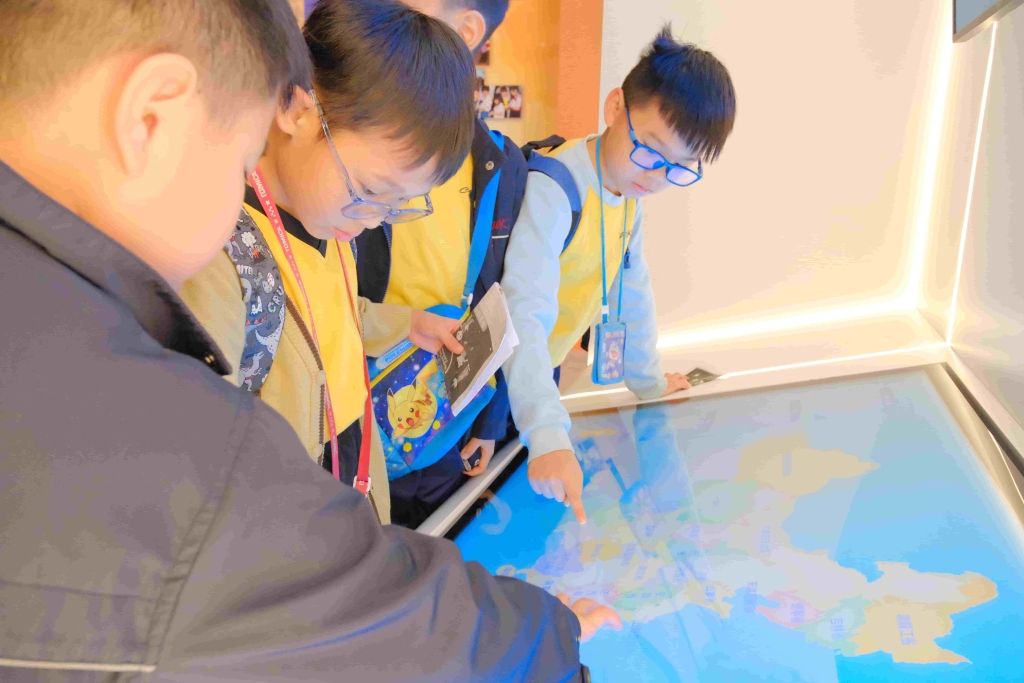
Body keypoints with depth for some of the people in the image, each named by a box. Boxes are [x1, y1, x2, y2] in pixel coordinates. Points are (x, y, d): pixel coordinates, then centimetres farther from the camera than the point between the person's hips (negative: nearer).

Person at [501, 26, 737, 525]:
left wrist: (647, 381, 16)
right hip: (501, 379, -7)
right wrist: (547, 435, -50)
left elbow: (634, 291, 9)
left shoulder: (629, 192, -3)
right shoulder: (552, 189, -31)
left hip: (546, 371, 8)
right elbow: (524, 314, -40)